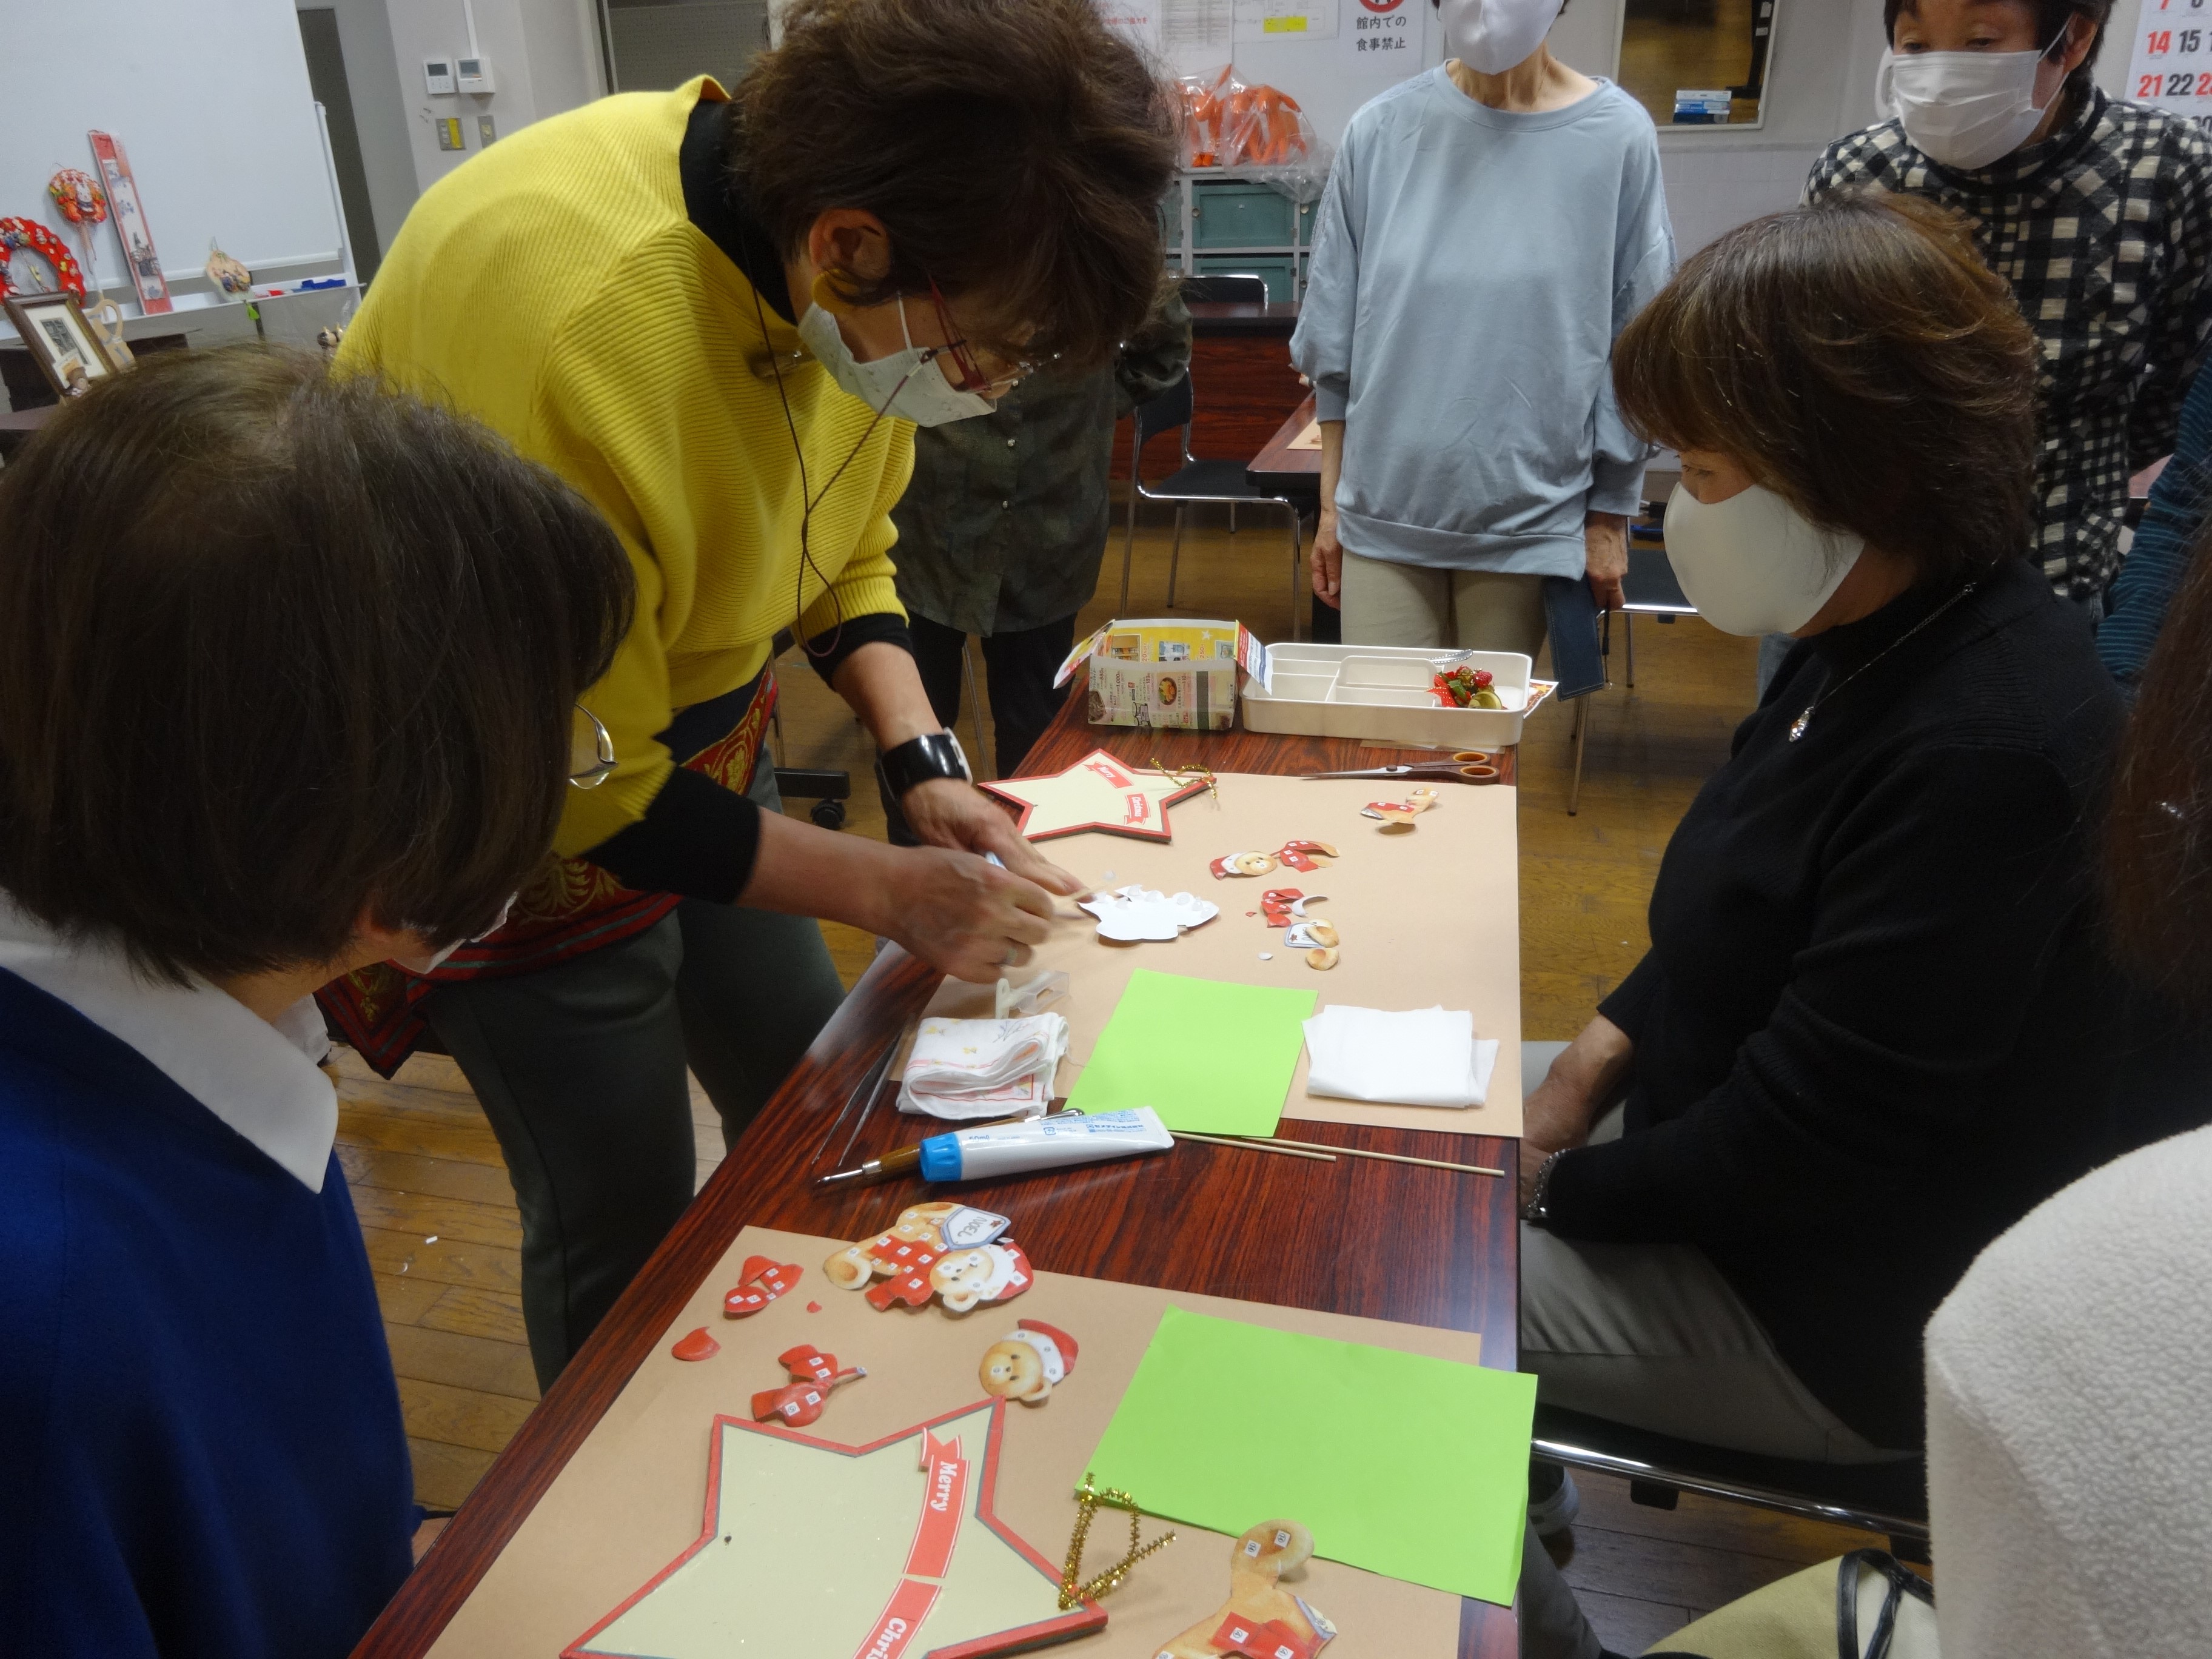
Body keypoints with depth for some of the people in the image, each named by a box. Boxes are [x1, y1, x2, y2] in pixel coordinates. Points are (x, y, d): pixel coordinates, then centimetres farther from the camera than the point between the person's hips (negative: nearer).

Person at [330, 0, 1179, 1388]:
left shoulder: (844, 269, -13)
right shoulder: (572, 319, -36)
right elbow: (589, 790, -26)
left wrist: (925, 766, -8)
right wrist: (891, 889, -19)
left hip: (698, 732, 7)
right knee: (625, 1222, 3)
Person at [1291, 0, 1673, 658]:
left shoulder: (1616, 136, -4)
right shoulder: (1382, 130, -1)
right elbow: (1335, 339, 5)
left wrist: (1609, 517, 3)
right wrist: (1331, 503, 6)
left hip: (1529, 520, -1)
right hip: (1383, 512, 1)